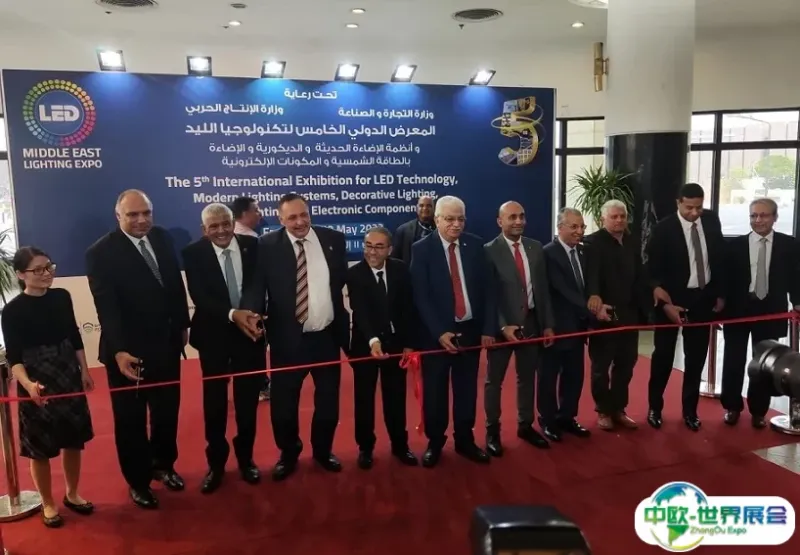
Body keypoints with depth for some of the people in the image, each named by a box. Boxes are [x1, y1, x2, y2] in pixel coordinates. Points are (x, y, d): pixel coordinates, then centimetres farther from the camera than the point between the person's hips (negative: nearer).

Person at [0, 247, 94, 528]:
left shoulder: (62, 297, -1)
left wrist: (84, 371, 9)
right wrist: (28, 383, -30)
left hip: (69, 377, 4)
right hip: (37, 385, -4)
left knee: (73, 440, 14)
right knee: (40, 447, 8)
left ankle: (72, 494, 33)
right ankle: (48, 504, 27)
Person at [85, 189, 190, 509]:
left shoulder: (162, 238, 1)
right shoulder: (101, 252, -15)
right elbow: (106, 308, -21)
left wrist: (183, 325, 12)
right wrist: (119, 351, -29)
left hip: (166, 344, 5)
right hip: (128, 351, -5)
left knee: (167, 411, 18)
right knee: (130, 419, 12)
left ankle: (163, 464, 41)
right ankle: (138, 481, 30)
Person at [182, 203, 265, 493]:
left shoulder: (252, 246, -2)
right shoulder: (193, 253, -8)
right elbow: (199, 296, -17)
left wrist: (256, 315, -11)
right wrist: (232, 314, -29)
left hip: (251, 330, 2)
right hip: (214, 335, -1)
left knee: (248, 399, 11)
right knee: (214, 401, 9)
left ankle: (245, 458, 29)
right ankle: (216, 463, 25)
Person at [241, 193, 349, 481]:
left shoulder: (333, 239, 0)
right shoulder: (267, 246, -6)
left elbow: (343, 281, 4)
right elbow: (256, 285, -11)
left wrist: (346, 328, 0)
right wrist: (252, 313, -31)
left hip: (326, 336, 2)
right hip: (287, 338, -2)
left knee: (328, 400, 15)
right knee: (283, 402, 9)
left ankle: (323, 451, 39)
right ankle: (288, 454, 34)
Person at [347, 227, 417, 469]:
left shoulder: (401, 270, -4)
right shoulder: (354, 274, -13)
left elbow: (407, 308, -1)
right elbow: (359, 311, -25)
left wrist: (408, 343, -4)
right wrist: (372, 340, -39)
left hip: (396, 342, 2)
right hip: (365, 344, -2)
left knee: (396, 397, 13)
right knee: (364, 398, 9)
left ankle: (400, 445, 28)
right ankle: (365, 447, 25)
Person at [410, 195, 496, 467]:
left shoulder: (475, 245, 3)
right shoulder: (422, 249, -7)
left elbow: (487, 288, 4)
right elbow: (420, 297, -10)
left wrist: (489, 327, -3)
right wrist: (439, 332, -17)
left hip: (470, 329, 3)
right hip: (436, 332, -3)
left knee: (467, 388, 12)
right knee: (435, 391, 7)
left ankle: (465, 440, 28)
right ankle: (435, 442, 25)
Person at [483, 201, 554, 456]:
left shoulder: (535, 247, 6)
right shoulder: (489, 251, -9)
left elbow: (543, 288, 8)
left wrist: (548, 324, 6)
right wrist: (503, 325, -19)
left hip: (532, 322, 5)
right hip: (503, 325, -4)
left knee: (527, 377, 15)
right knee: (494, 380, 8)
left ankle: (525, 425, 30)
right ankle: (492, 430, 21)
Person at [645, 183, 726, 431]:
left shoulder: (711, 220, -1)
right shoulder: (664, 229, -14)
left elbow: (720, 257, 8)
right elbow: (654, 270, -12)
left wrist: (720, 294, 6)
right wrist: (665, 303, -18)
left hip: (703, 298, 4)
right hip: (672, 299, -4)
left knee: (697, 355, 11)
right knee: (663, 355, 7)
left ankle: (690, 409, 24)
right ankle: (655, 407, 22)